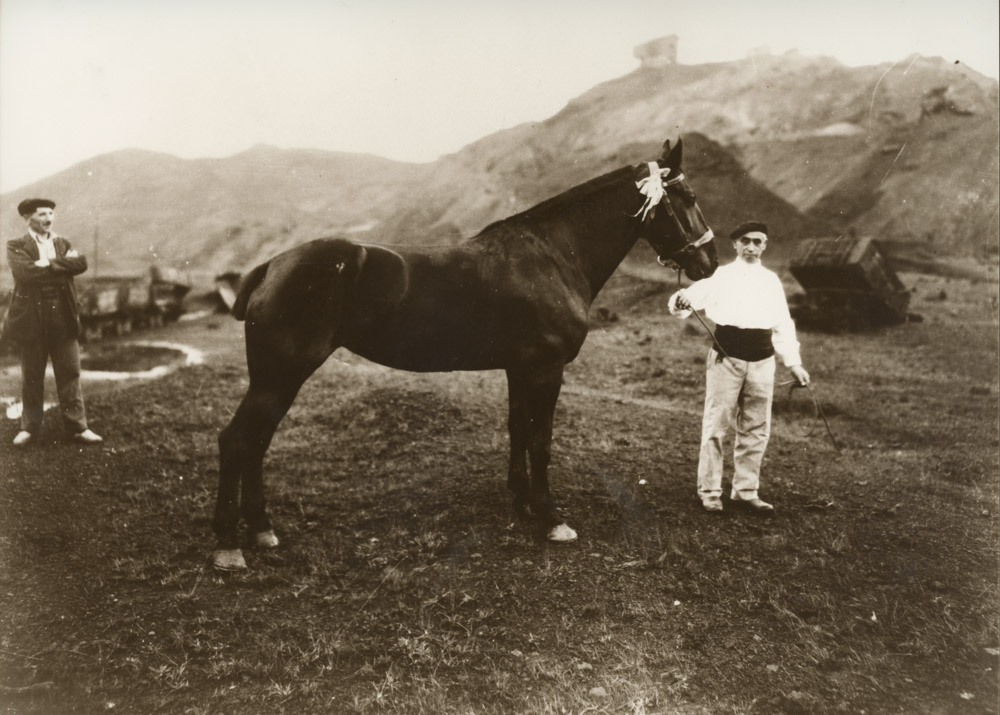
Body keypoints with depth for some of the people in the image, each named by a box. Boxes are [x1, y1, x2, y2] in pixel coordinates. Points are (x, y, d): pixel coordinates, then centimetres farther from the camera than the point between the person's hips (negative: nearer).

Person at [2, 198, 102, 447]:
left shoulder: (63, 243, 13)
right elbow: (26, 271, -17)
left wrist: (48, 264, -12)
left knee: (70, 374, 3)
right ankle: (30, 427, 20)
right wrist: (63, 266, -10)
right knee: (31, 377, 8)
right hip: (31, 319, -2)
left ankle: (78, 427, 8)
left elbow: (81, 263, -7)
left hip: (63, 319, 2)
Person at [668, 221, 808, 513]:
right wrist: (680, 301, -30)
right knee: (716, 425, -2)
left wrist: (794, 362, 11)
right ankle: (709, 491, 8)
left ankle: (745, 490, 20)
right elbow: (691, 297, -6)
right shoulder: (720, 276, 5)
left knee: (756, 428, 8)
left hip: (762, 361, 4)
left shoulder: (772, 280, 15)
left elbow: (783, 325, 17)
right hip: (726, 357, -4)